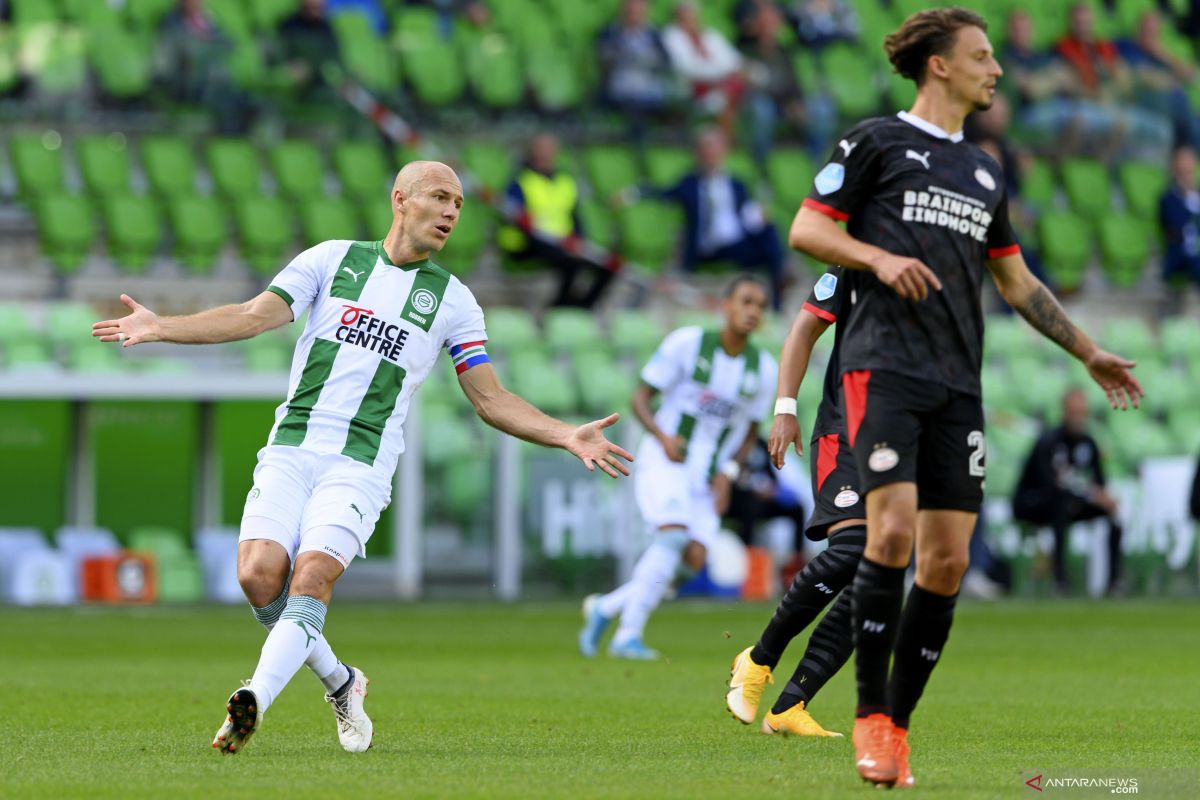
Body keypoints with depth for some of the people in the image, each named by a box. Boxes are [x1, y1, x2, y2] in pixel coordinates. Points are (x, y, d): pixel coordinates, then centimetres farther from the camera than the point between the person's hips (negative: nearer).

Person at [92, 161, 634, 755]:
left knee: (312, 579, -24)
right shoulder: (333, 260, 10)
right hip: (290, 449, 1)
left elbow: (491, 400, 11)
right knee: (259, 574, -16)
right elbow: (256, 315, 1)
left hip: (360, 466, -1)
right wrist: (161, 327, -12)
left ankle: (253, 703, -37)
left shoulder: (452, 300, 10)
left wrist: (567, 437, -3)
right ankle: (340, 683, 8)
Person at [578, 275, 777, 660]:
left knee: (694, 557, -11)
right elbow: (640, 397, -4)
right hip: (664, 460, -5)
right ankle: (628, 635, -23)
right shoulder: (687, 343, -9)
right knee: (673, 533, -27)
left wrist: (728, 474, -1)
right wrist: (662, 436, -22)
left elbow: (750, 430, 15)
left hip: (706, 477, 5)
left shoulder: (763, 368, 3)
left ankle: (605, 607, 7)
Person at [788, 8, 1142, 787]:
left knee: (948, 561, -1)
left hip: (958, 383, 6)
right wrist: (880, 258, -14)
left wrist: (1089, 354, 27)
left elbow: (1017, 282, 29)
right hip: (885, 364, -6)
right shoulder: (876, 141, 5)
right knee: (893, 528, -20)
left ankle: (898, 726, 8)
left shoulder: (985, 172, 22)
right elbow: (806, 228, 2)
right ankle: (871, 716, -11)